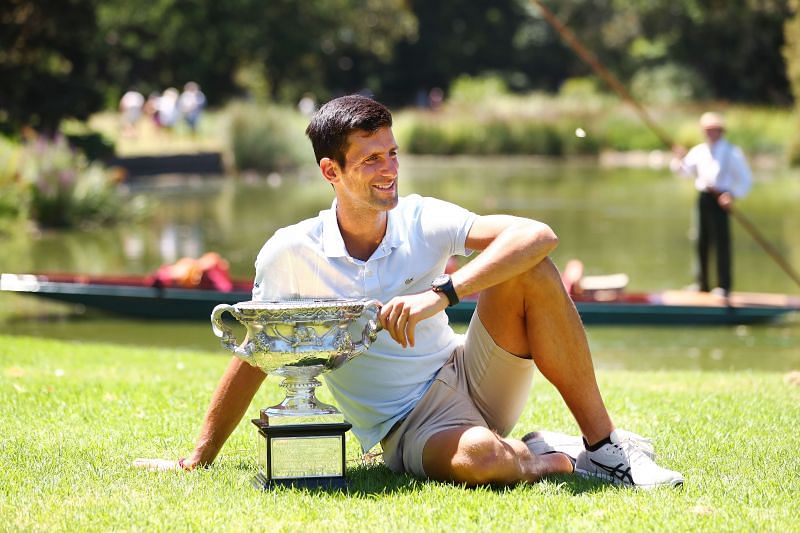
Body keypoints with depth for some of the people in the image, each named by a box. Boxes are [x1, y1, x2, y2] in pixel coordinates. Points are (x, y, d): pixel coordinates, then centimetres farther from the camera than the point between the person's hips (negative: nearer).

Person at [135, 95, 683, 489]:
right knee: (476, 458, -41)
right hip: (412, 428, -3)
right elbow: (253, 357, 4)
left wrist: (443, 292, -32)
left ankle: (605, 445, -15)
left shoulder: (422, 221, -6)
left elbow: (538, 235, -19)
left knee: (529, 270, -23)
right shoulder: (291, 254, -9)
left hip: (469, 378, 3)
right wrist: (196, 460, 7)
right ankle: (554, 458, -5)